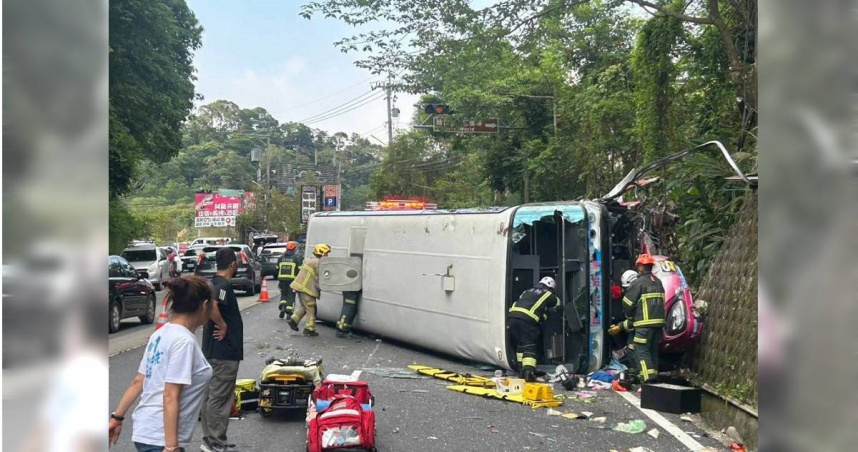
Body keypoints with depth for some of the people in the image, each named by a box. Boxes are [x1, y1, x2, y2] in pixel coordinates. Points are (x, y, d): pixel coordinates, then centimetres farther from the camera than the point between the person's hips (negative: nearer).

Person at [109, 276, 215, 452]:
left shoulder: (161, 334, 8)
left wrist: (117, 417, 17)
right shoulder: (184, 341, -18)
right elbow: (170, 397, -22)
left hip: (146, 430, 10)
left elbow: (138, 382, 12)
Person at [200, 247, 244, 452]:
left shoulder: (213, 283, 11)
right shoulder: (224, 285, -18)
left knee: (210, 395, 14)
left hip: (212, 350, 10)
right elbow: (211, 306, -36)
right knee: (220, 398, -3)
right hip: (225, 351, -10)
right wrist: (223, 325, -22)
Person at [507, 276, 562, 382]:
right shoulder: (548, 295, 18)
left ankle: (522, 369, 25)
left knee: (520, 344, 20)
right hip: (527, 320, -5)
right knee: (529, 346, -3)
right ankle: (528, 371, -18)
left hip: (513, 316, 6)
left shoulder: (527, 291, 32)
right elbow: (558, 305, 35)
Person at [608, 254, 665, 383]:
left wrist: (630, 318, 12)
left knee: (642, 351, -6)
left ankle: (648, 380, -15)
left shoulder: (638, 283, -8)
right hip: (659, 321, 8)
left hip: (645, 323, -8)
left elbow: (627, 303, -8)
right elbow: (661, 302, 18)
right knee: (653, 350, 15)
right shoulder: (658, 282, 15)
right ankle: (653, 377, 20)